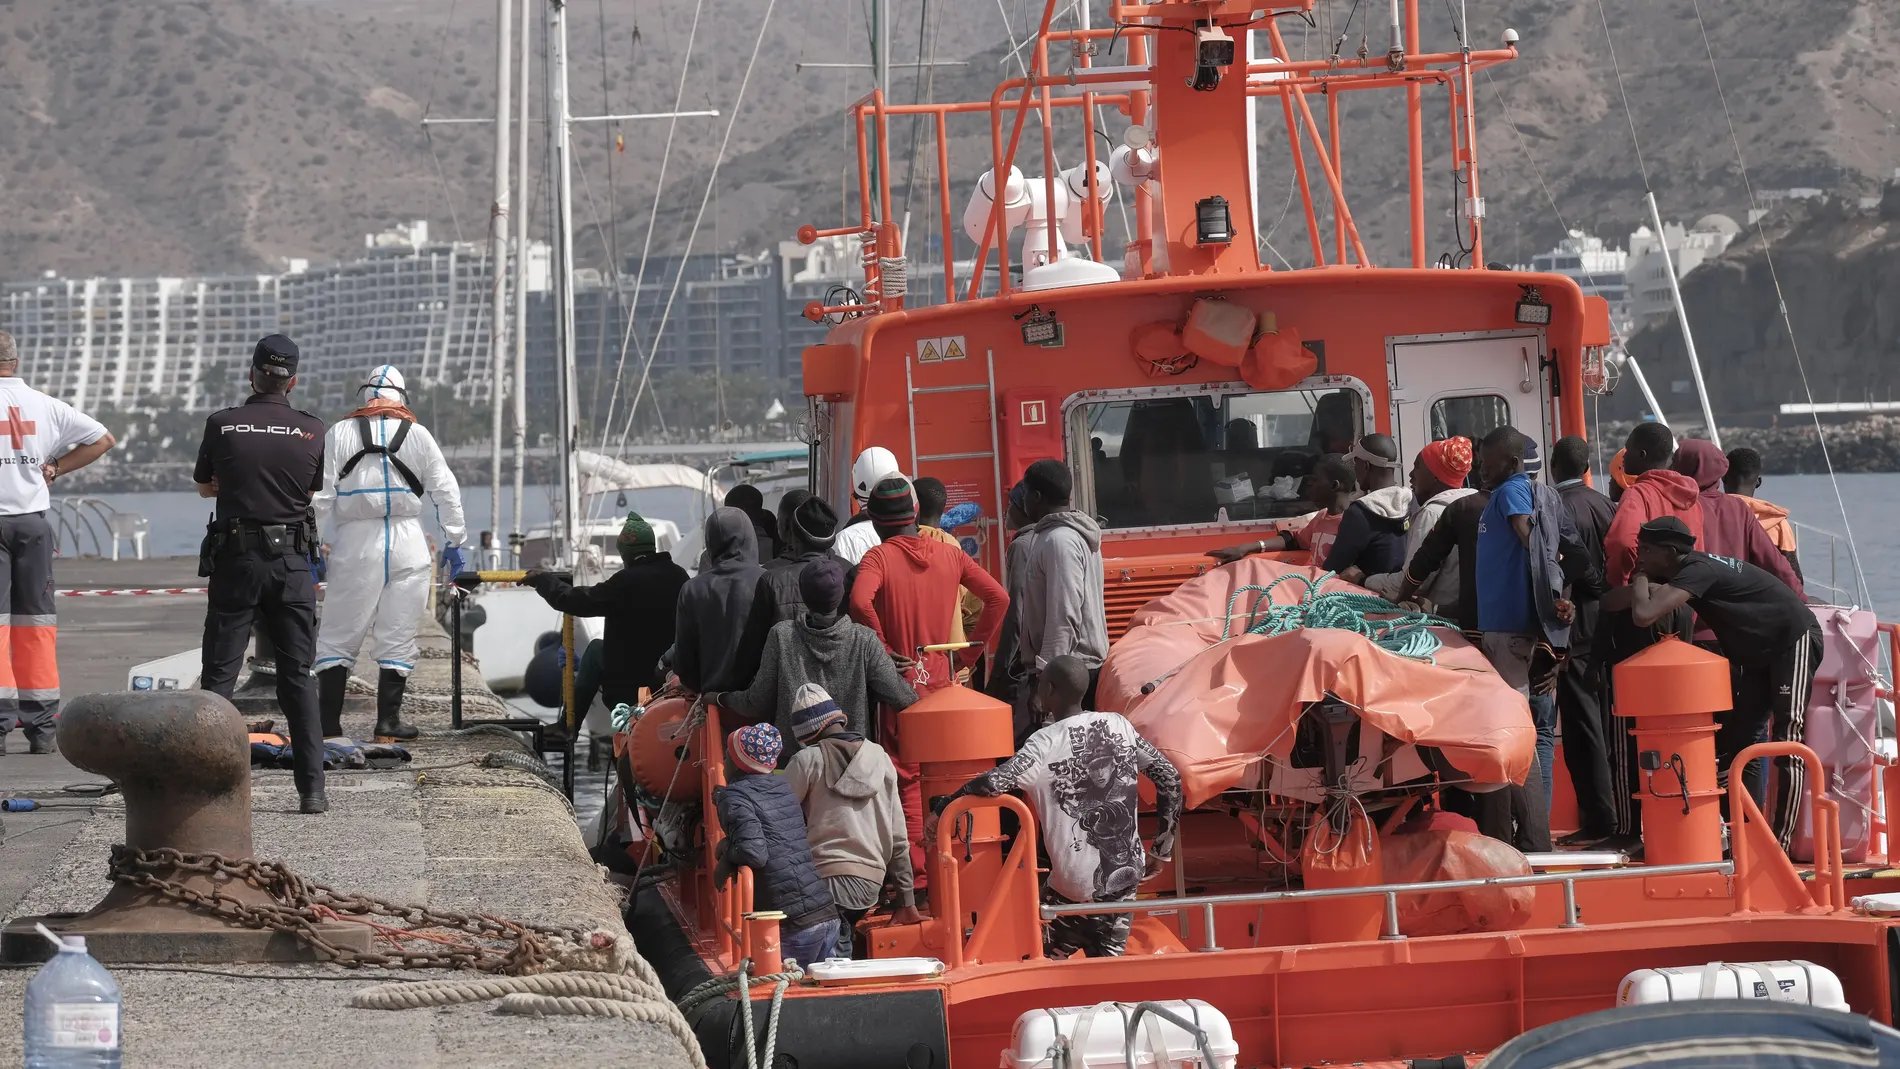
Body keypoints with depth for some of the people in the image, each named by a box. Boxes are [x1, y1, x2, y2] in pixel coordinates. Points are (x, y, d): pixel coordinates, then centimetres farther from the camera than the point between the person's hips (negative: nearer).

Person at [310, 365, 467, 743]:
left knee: (338, 637, 5)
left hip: (356, 544, -1)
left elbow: (321, 494, -1)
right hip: (407, 544, 1)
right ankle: (388, 722, 2)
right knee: (398, 638, 5)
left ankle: (328, 722, 0)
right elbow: (446, 491, 7)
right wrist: (454, 541, 14)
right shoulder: (418, 435, 6)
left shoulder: (340, 434, 3)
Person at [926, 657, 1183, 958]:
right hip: (1127, 876, 5)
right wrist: (1163, 851, 12)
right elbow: (1169, 778, 5)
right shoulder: (1120, 726, 2)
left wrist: (939, 810, -13)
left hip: (1077, 887, -5)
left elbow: (992, 783, -28)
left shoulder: (1045, 744, -14)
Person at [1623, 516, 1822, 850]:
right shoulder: (1686, 571, 2)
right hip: (1758, 654, 10)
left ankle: (1780, 843, -16)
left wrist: (1640, 577, -18)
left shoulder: (1698, 571, -26)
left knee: (1787, 741, -13)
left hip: (1794, 640, -10)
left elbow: (1644, 614, -36)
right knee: (1734, 740, 6)